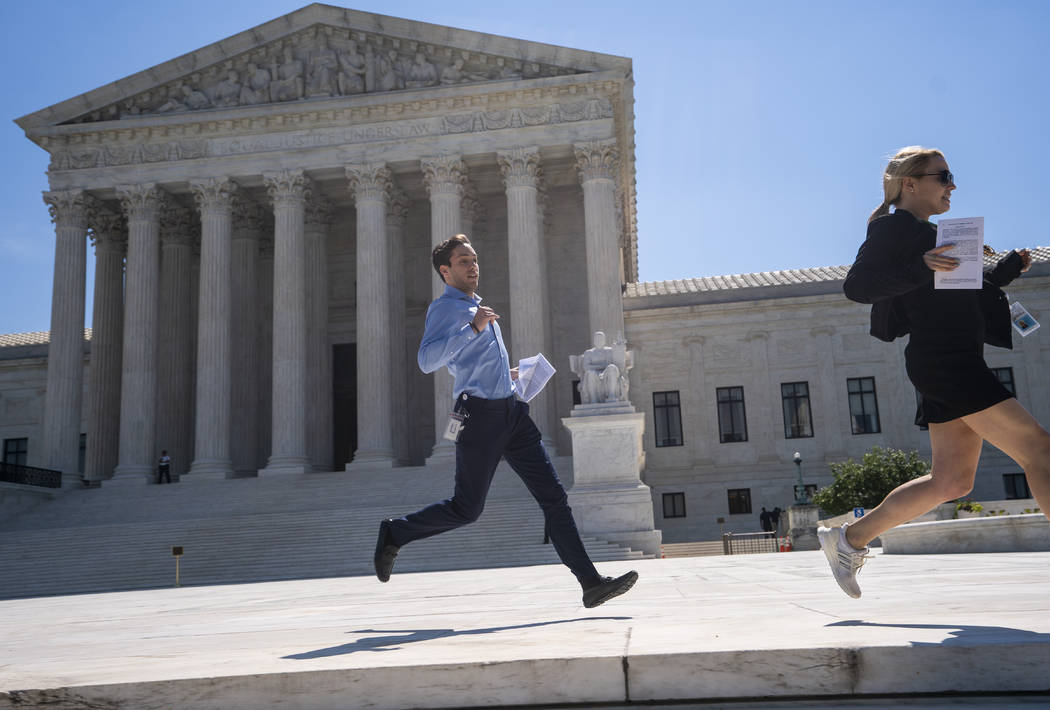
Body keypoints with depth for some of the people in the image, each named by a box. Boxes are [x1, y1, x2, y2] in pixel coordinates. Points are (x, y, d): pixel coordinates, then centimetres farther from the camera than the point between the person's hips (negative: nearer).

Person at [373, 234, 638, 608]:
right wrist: (473, 328, -27)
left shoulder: (476, 308, 25)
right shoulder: (444, 308, -4)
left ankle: (591, 583, -1)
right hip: (479, 414, -8)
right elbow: (427, 361, -22)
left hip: (511, 412, 8)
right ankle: (394, 533, 22)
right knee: (466, 509, -1)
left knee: (554, 496, -1)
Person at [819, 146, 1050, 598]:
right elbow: (857, 285, -16)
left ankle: (849, 539, 12)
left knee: (951, 480, 8)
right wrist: (920, 268, -28)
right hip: (943, 360, -10)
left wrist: (1004, 272, 20)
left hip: (953, 364, 10)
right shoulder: (896, 228, -3)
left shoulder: (925, 235, 25)